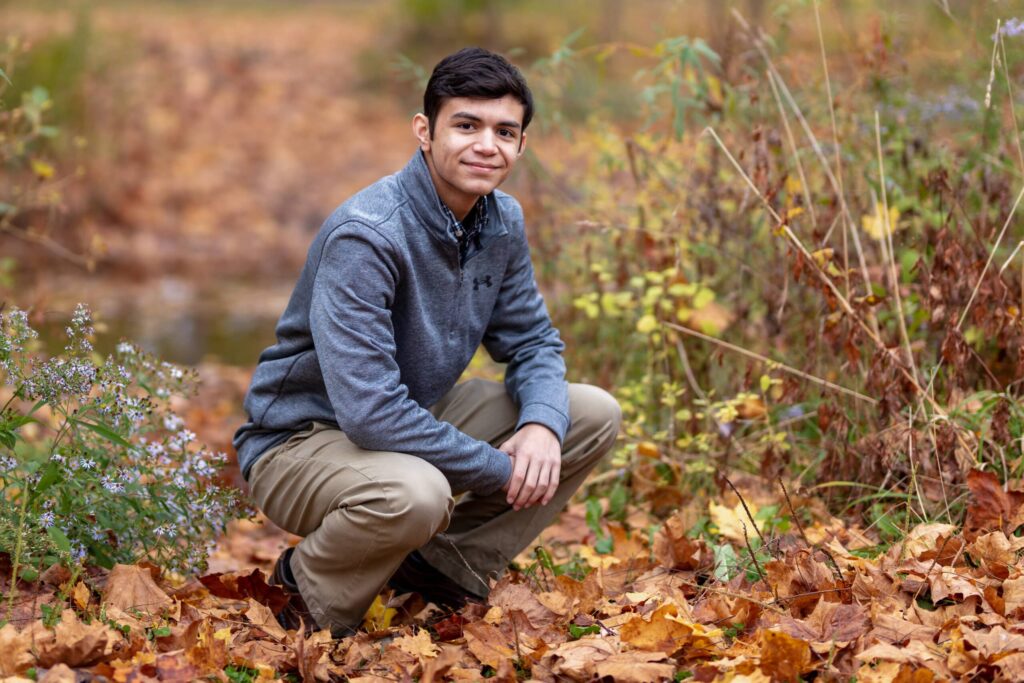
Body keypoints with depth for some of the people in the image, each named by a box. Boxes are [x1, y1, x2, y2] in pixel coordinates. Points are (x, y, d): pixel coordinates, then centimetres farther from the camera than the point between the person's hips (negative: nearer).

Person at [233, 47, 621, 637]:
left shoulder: (503, 223, -3)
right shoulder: (364, 235, -28)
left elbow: (533, 342, 9)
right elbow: (369, 411, -33)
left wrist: (542, 424, -15)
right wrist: (498, 468, -24)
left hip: (416, 416, 8)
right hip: (302, 440, -8)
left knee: (595, 416, -1)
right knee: (414, 494, -40)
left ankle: (449, 567, 7)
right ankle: (314, 596, -8)